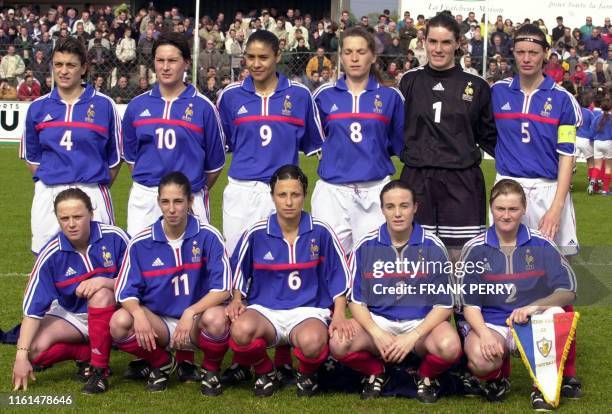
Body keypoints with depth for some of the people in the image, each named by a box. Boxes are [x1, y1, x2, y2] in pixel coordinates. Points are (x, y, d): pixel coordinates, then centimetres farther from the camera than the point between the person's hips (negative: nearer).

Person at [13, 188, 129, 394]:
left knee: (101, 294, -35)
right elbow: (32, 309, -17)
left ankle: (100, 369, -23)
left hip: (113, 310, -1)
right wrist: (21, 355, -25)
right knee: (36, 348, -25)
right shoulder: (50, 255, -17)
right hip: (71, 316, 1)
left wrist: (104, 282, -30)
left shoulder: (114, 237, -18)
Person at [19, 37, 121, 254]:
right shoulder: (38, 108, 9)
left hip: (92, 194, -2)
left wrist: (98, 187, 8)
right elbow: (31, 156, 18)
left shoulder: (104, 105, 2)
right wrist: (47, 182, 10)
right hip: (47, 195, 3)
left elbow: (114, 157, 8)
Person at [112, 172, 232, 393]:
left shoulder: (208, 236, -10)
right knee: (119, 322, -27)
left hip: (197, 320, -2)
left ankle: (211, 368, 0)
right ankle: (162, 364, 5)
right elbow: (126, 291, -4)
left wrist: (190, 313, -28)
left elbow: (223, 289, -13)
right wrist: (138, 313, -27)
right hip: (158, 322, 2)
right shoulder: (141, 242, -4)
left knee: (216, 319, -37)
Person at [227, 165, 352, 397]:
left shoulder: (320, 232, -1)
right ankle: (265, 372, 1)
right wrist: (237, 301, 0)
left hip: (308, 310, -1)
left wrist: (339, 315, -4)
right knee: (241, 330, -36)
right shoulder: (256, 234, 1)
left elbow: (338, 276, 6)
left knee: (311, 341, -39)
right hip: (264, 310, 1)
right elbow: (239, 272, 15)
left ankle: (307, 374, 2)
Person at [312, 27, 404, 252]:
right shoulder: (324, 95, 7)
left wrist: (371, 149, 3)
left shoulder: (390, 96, 5)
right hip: (332, 191, 0)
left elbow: (398, 143, 12)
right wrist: (338, 149, 8)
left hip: (375, 191, 0)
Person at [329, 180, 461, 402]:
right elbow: (356, 300, 3)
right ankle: (375, 372, 7)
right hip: (377, 321, 1)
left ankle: (427, 376, 4)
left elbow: (444, 304, -3)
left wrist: (412, 337, -17)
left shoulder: (433, 247, -4)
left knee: (450, 346, -34)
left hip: (422, 323, -1)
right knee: (339, 344, -28)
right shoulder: (365, 246, -1)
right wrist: (377, 334, -16)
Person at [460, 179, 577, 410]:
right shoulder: (475, 249, -1)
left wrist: (534, 307, -23)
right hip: (488, 323, -1)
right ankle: (498, 376, 8)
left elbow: (568, 291, -4)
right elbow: (470, 304, -2)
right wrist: (485, 334, -22)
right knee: (481, 361, -35)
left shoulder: (541, 244, 1)